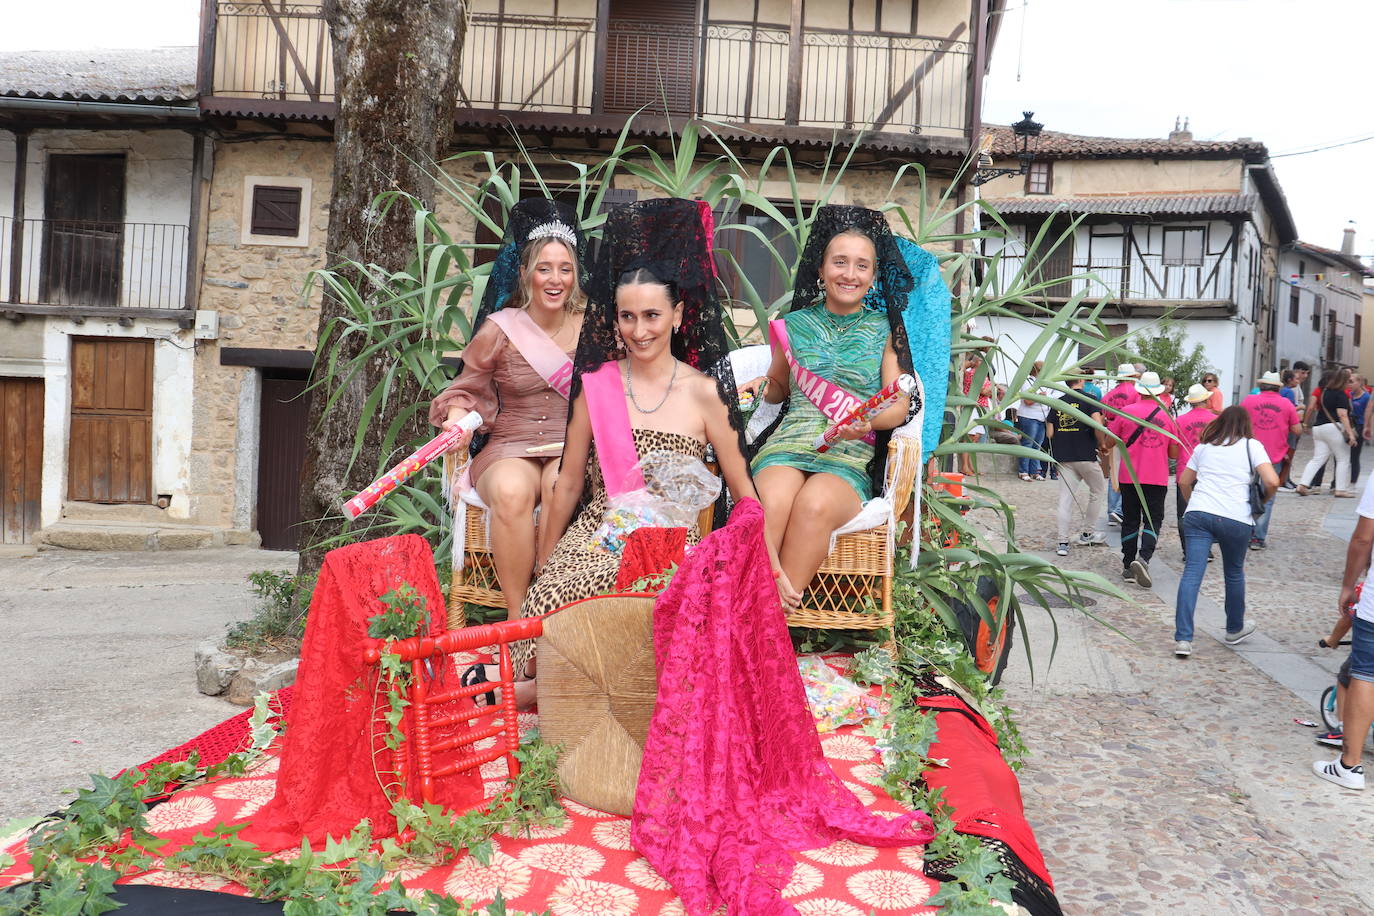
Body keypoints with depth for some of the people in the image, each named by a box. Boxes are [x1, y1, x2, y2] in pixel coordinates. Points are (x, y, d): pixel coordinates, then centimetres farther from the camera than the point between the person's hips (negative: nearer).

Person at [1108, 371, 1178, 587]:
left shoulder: (1126, 412, -4)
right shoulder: (1167, 417, 1)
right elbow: (1174, 454, 6)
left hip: (1129, 476, 0)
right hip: (1157, 478, 0)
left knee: (1130, 521, 10)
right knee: (1153, 521, 4)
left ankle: (1128, 567, 13)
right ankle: (1143, 558, -19)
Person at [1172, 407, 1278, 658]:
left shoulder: (1204, 446, 18)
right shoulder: (1252, 446, 7)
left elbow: (1184, 481, 21)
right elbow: (1272, 482, -6)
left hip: (1198, 514, 2)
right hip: (1236, 519, -2)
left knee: (1191, 574, -5)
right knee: (1234, 575, 18)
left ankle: (1183, 638, -14)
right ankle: (1235, 630, 37)